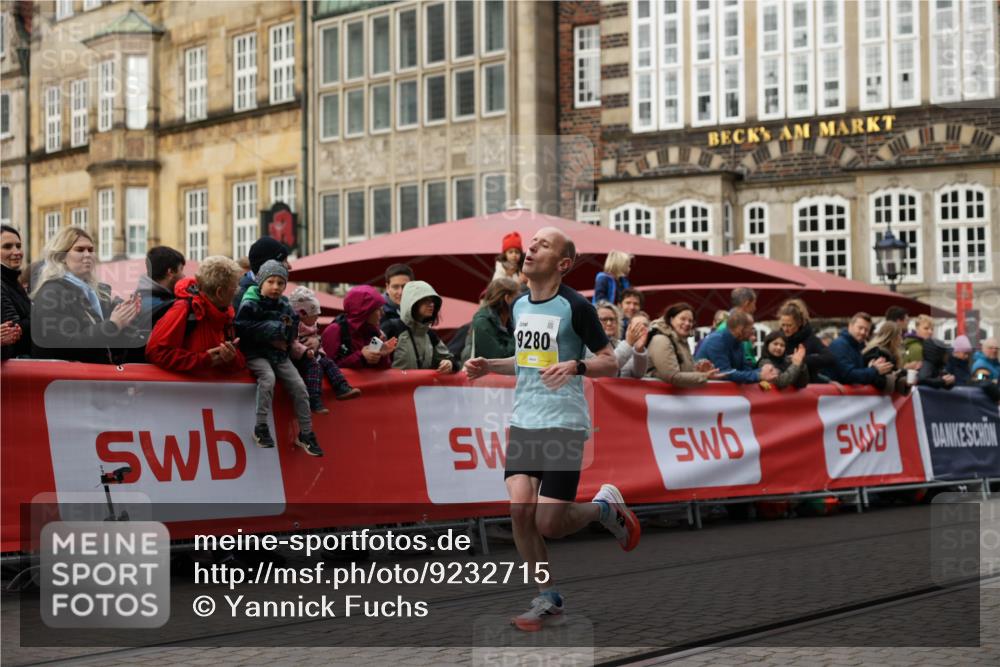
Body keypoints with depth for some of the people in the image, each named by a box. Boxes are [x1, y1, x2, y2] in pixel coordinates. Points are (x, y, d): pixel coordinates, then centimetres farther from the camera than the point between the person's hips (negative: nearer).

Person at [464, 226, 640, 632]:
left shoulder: (575, 306, -8)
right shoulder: (519, 306, 12)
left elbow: (610, 363, -6)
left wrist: (575, 366, -24)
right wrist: (488, 367, 12)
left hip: (565, 424, -6)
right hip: (524, 421, 6)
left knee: (548, 524, -10)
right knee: (519, 507, -11)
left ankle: (605, 507, 23)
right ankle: (548, 601, 5)